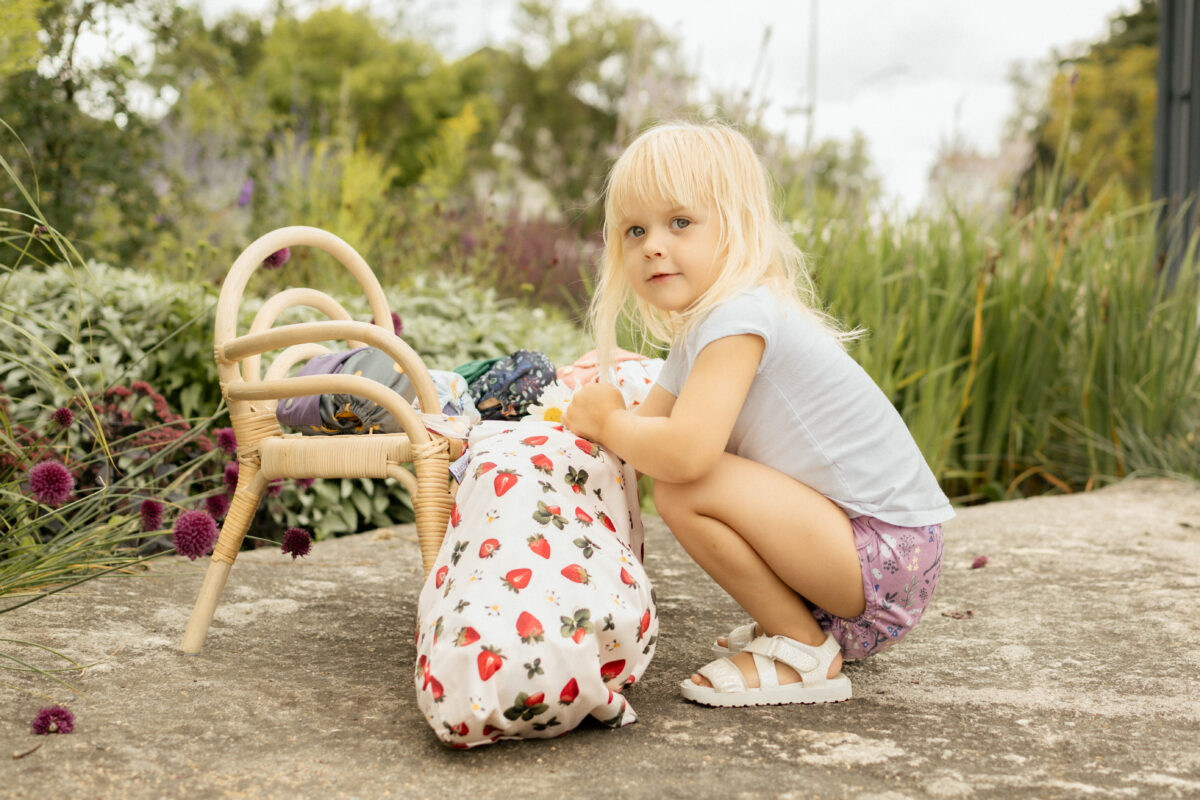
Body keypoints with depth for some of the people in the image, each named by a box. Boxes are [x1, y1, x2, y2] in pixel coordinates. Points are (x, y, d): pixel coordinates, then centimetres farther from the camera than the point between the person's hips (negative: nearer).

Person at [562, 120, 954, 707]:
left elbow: (684, 452, -31)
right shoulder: (700, 327, 11)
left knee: (686, 491, -23)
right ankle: (806, 619, 20)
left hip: (886, 558, -10)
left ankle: (804, 653, -5)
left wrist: (607, 422, -14)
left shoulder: (738, 317, -20)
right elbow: (650, 426, 15)